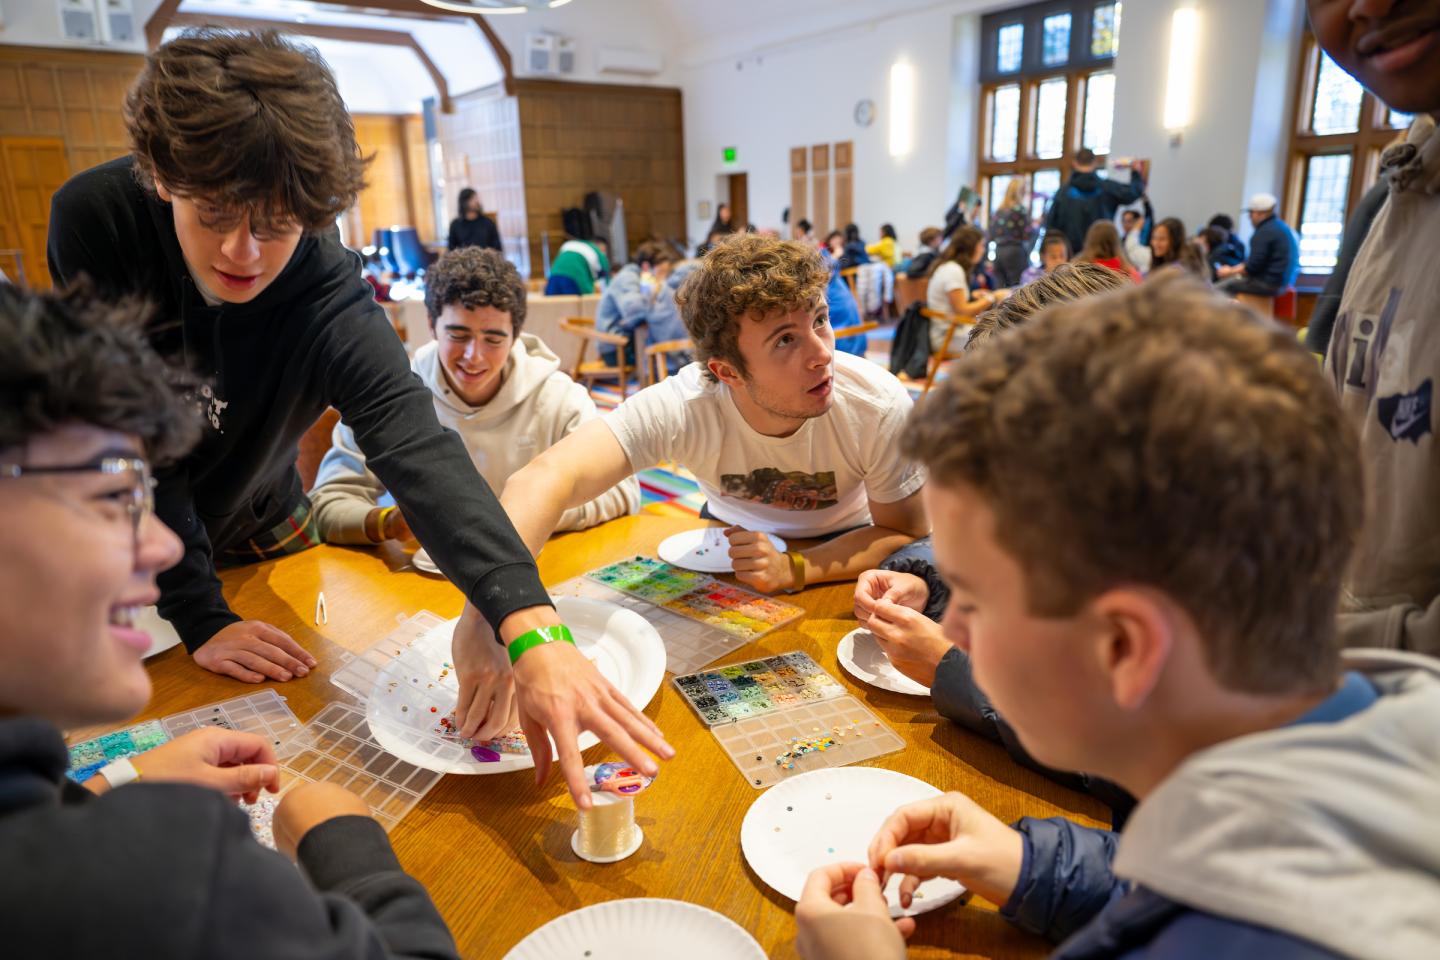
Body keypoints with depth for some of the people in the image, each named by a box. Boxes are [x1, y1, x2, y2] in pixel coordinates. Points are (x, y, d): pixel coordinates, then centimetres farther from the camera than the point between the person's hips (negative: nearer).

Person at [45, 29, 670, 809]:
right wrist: (200, 619, -27)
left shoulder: (326, 289, -31)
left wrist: (530, 626, -61)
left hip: (257, 538, 1)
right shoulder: (94, 219, -28)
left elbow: (415, 444, -47)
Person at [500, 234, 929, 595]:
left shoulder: (880, 407, -32)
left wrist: (796, 570, -36)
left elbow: (907, 533, -19)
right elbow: (547, 478, -49)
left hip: (840, 550, 1)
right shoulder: (682, 406, -35)